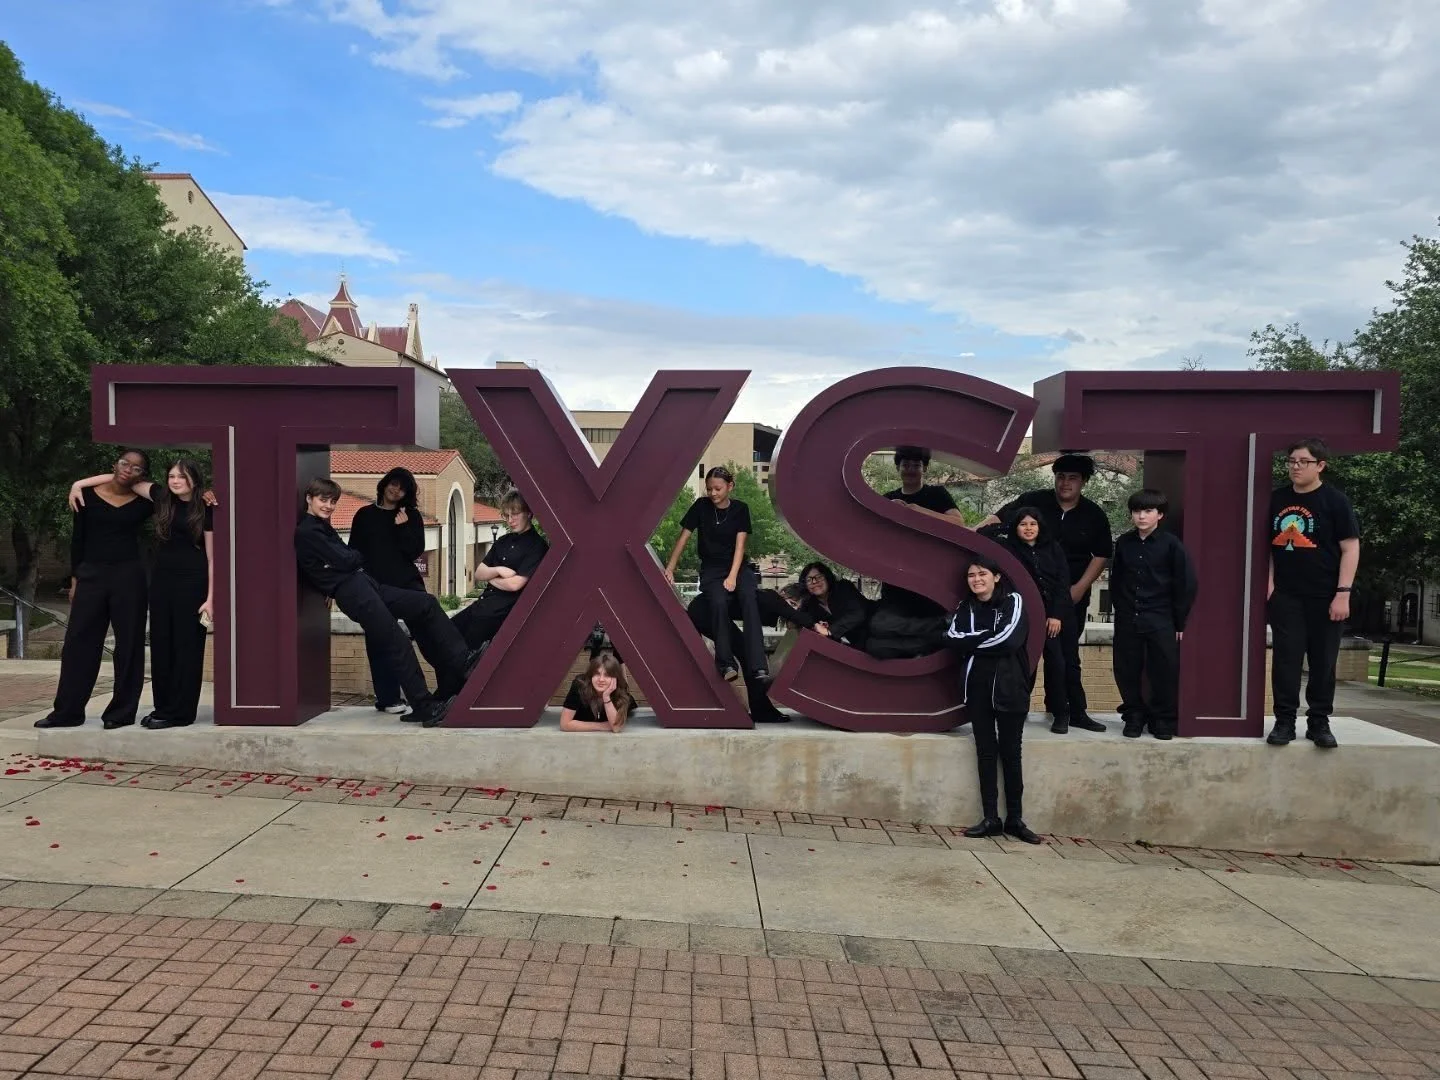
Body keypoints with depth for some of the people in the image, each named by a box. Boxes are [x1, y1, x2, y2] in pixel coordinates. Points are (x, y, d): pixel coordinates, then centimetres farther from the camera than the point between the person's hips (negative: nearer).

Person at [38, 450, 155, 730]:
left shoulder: (143, 503, 1)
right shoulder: (88, 495, 4)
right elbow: (77, 539, 7)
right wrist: (75, 578, 5)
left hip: (128, 576, -1)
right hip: (91, 575, 1)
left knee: (128, 644, 1)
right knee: (78, 641, 3)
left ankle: (121, 712, 9)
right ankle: (67, 711, 11)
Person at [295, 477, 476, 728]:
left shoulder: (322, 527, 24)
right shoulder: (306, 532, -6)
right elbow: (344, 561, -10)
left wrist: (350, 557, 2)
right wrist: (356, 556, 8)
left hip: (366, 584, 10)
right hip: (351, 592, -10)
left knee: (426, 603, 3)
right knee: (398, 644, -14)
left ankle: (461, 660, 0)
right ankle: (424, 707, -12)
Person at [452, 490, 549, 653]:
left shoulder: (537, 546, -9)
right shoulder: (503, 541, 14)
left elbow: (515, 584, -16)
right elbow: (478, 574, 12)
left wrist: (490, 577, 1)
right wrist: (498, 570, -9)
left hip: (506, 608, -7)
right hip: (485, 601, 8)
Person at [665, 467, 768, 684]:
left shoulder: (740, 509, 1)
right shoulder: (701, 506, -1)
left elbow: (740, 545, -5)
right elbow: (683, 538, 1)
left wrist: (732, 577, -18)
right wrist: (669, 569, -6)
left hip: (738, 567, 0)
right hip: (711, 569, 0)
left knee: (749, 599, -31)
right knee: (719, 603, -33)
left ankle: (757, 668, -39)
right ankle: (726, 664, -32)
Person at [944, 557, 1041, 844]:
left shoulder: (1013, 601, 1)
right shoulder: (965, 608, 11)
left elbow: (1009, 640, -15)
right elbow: (952, 639, -6)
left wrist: (972, 641, -7)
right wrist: (988, 638, -14)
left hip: (1009, 687, -3)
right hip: (977, 687, 3)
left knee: (1010, 752, 3)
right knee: (985, 752, 5)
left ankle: (1015, 819, 10)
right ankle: (990, 819, 9)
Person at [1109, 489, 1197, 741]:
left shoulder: (1171, 544, -8)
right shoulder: (1124, 542, 4)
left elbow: (1186, 584, -6)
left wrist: (1179, 621, -5)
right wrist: (1120, 609, 8)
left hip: (1161, 621, -3)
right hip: (1128, 620, 3)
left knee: (1164, 672, 1)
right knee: (1126, 671, 7)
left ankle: (1163, 720, 17)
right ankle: (1134, 716, 23)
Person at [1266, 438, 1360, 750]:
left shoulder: (1335, 501, -4)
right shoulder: (1277, 499, 6)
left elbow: (1350, 548, -6)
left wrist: (1343, 593, -13)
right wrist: (1269, 581, 3)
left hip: (1324, 596, -2)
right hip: (1285, 595, 3)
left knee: (1323, 661, 4)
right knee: (1285, 659, 1)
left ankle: (1319, 722, 14)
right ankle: (1284, 721, 7)